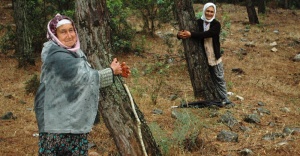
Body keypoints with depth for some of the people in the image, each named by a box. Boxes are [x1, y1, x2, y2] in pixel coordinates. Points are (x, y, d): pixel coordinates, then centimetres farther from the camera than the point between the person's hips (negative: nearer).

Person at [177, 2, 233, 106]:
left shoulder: (216, 24, -9)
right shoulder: (198, 23, -3)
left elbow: (207, 34, -28)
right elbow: (186, 31, -4)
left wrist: (191, 35, -36)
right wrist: (180, 34, -29)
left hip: (215, 57, -2)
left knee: (219, 78, 8)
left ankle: (224, 99, 16)